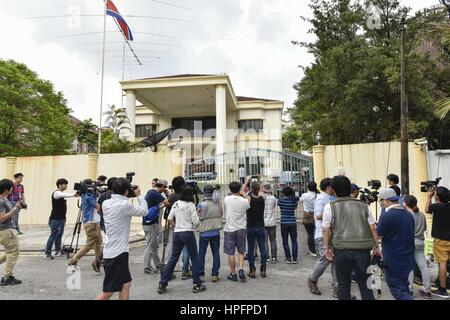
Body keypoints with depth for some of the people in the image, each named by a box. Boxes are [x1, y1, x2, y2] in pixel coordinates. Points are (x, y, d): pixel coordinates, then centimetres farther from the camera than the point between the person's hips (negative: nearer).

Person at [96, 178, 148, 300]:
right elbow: (144, 211, -6)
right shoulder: (124, 205, -18)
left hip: (111, 252, 9)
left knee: (126, 283, 16)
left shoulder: (106, 203, 4)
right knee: (108, 291, 0)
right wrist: (139, 196, 6)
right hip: (117, 253, -9)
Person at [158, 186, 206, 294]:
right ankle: (197, 285, 12)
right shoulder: (191, 205, -9)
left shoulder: (175, 204, 7)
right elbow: (195, 221, -12)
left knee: (173, 258, 12)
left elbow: (169, 219, 11)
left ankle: (162, 285, 14)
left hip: (177, 233, 5)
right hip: (188, 233, -5)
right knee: (194, 259, 7)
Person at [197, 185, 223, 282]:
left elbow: (197, 218, -4)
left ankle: (201, 275, 14)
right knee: (216, 253, 11)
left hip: (204, 233, -2)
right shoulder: (218, 203, -5)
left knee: (201, 254, 10)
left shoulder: (201, 205, -14)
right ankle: (215, 274, 13)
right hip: (216, 232, 2)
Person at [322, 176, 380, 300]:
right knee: (364, 283, 13)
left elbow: (325, 230, -3)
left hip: (341, 249, -2)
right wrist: (376, 247, 14)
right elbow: (372, 228, 6)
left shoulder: (330, 207, -3)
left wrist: (327, 248, 5)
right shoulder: (363, 206, 6)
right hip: (363, 249, 2)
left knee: (343, 284, 13)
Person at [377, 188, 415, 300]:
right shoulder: (408, 214, 5)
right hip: (408, 259, 8)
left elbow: (378, 235, -14)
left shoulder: (386, 216, -20)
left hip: (394, 260, -8)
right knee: (404, 286, 20)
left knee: (398, 290, 0)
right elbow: (409, 234, 15)